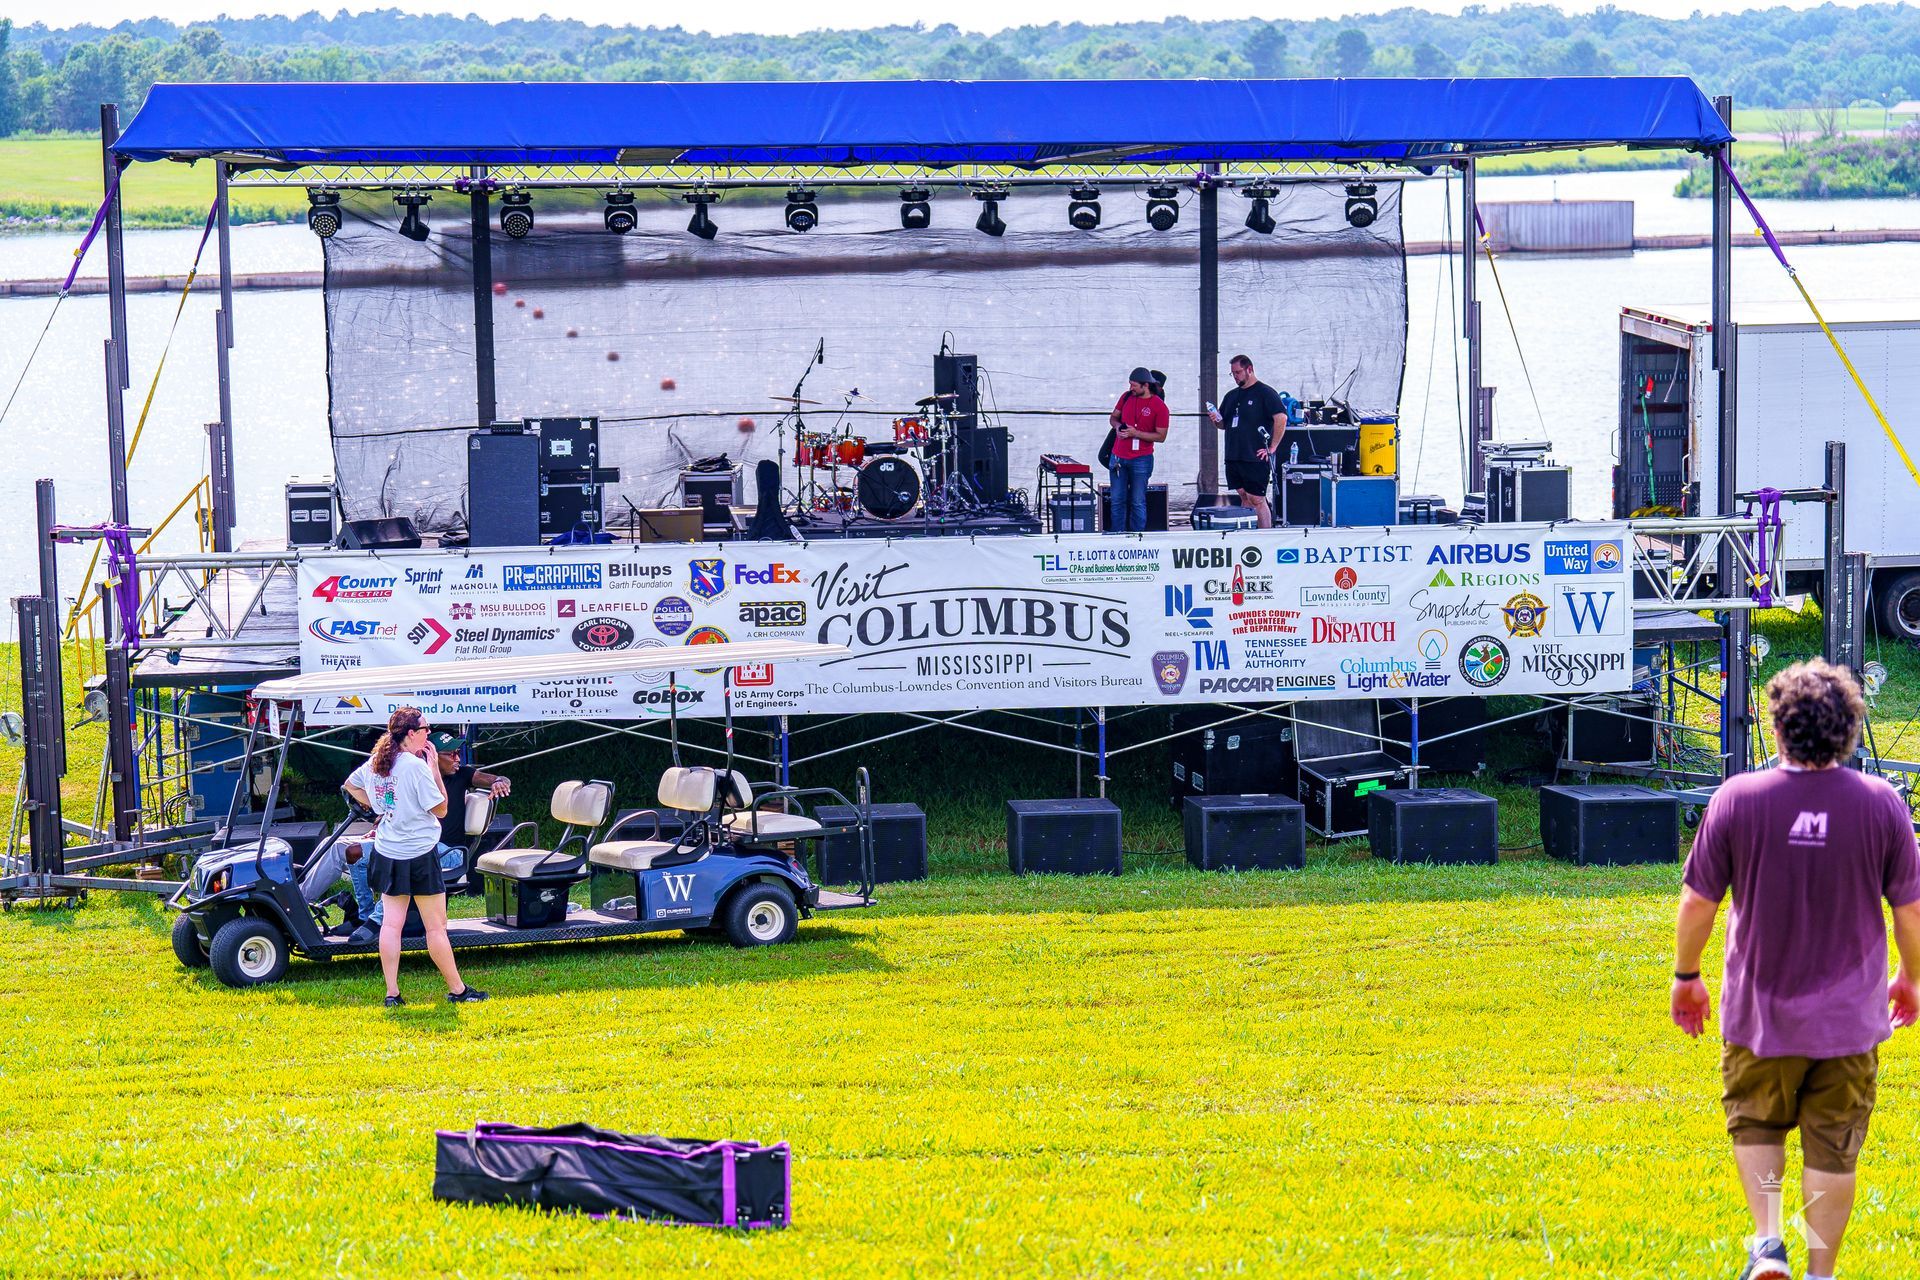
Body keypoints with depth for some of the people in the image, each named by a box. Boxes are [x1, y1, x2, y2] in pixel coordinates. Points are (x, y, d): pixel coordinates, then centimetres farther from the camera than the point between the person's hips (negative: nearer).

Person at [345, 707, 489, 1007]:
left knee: (391, 923, 6)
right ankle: (457, 990, 9)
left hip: (387, 853, 7)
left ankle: (392, 993, 4)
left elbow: (350, 785, 22)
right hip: (419, 855, -7)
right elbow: (441, 809, -12)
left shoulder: (376, 762, 3)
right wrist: (434, 767, -9)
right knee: (436, 927, 1)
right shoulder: (416, 766, -19)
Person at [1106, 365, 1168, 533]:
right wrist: (1117, 426, -5)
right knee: (1117, 500, 5)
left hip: (1141, 460, -5)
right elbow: (1113, 417, 19)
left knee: (1138, 502, -2)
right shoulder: (1127, 397, 6)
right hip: (1119, 457, 5)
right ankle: (1116, 536, 11)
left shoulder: (1159, 406, -9)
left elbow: (1161, 436, -9)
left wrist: (1135, 433, -17)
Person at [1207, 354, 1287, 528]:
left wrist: (1272, 448, -14)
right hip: (1233, 458, 7)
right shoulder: (1231, 396, 18)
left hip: (1255, 458, -7)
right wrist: (1216, 421, 2)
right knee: (1244, 498, 8)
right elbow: (1224, 425, 27)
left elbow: (1281, 418, -14)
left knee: (1257, 500, -9)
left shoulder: (1265, 393, -5)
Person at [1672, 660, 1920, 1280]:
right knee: (1832, 1150, 11)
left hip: (1760, 1011, 0)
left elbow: (1697, 902, -5)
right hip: (1850, 1018, 0)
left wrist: (1685, 977, 11)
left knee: (1755, 1125, 21)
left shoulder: (1737, 798, -10)